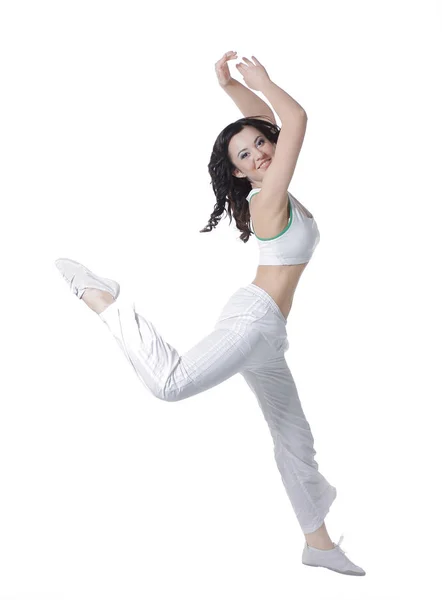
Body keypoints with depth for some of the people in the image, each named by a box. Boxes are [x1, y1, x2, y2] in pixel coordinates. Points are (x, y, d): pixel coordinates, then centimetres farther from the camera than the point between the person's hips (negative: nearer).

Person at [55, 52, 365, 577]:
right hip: (254, 318, -10)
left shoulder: (272, 193, 13)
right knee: (171, 380, -32)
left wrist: (231, 84, 14)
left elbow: (266, 119, 25)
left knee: (294, 438, 16)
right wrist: (260, 81, -4)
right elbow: (296, 117, -18)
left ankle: (317, 542, 27)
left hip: (266, 336, 10)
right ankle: (99, 297, -17)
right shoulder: (267, 196, -10)